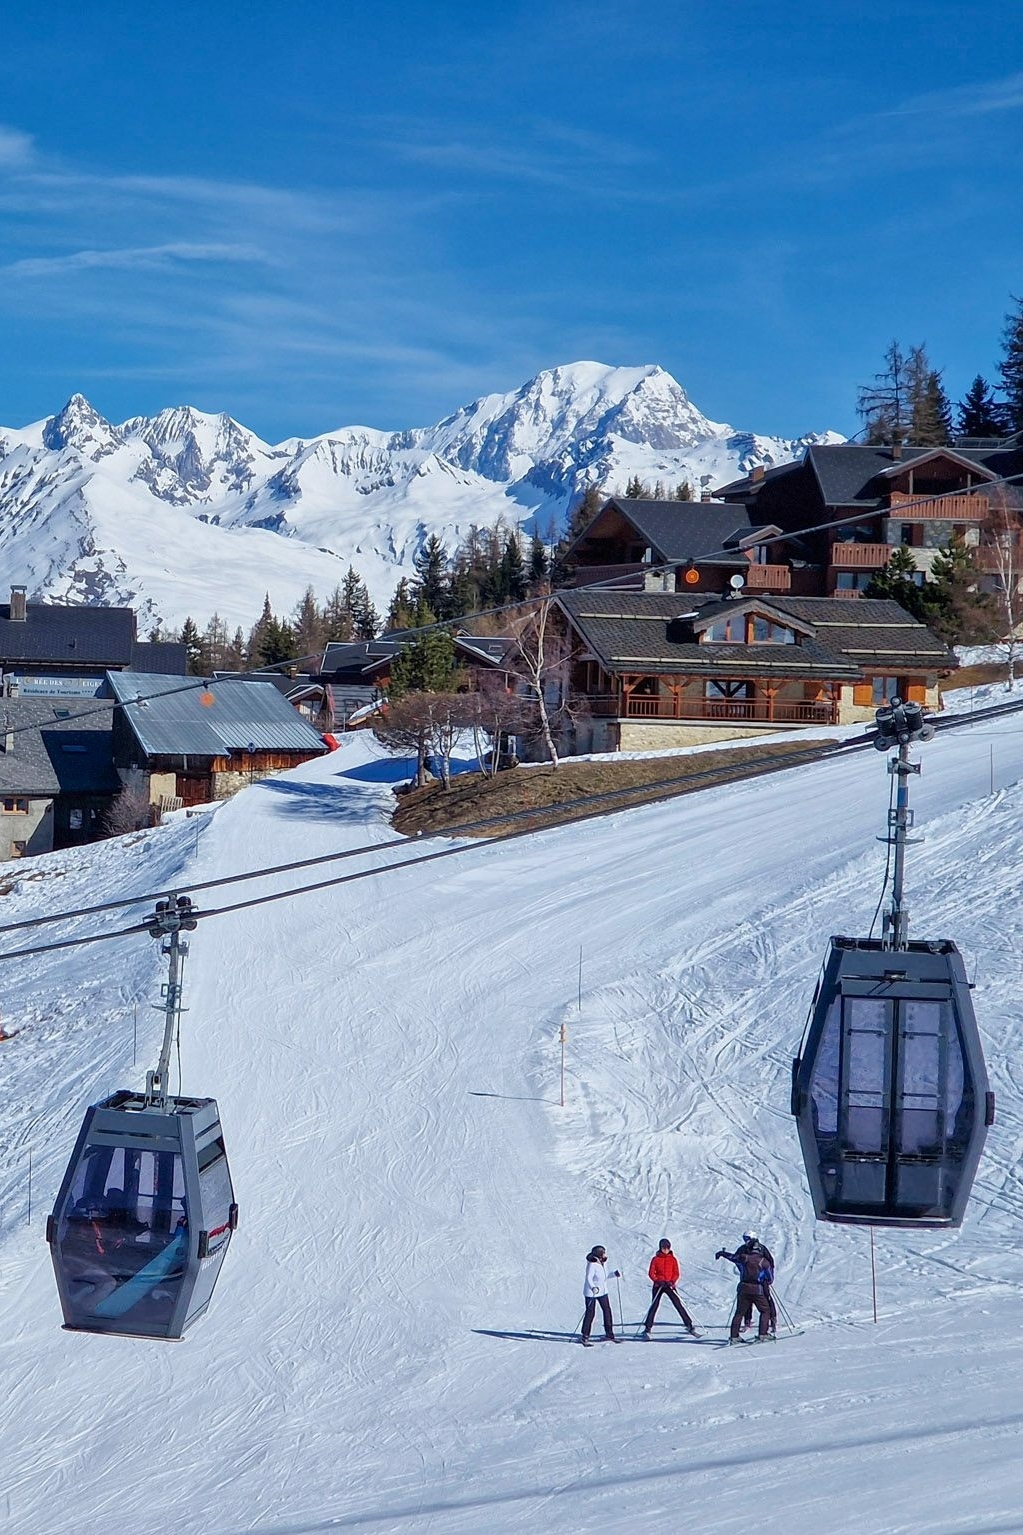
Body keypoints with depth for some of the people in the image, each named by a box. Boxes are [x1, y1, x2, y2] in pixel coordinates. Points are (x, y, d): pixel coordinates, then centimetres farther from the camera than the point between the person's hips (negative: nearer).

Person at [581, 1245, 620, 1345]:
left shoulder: (603, 1262, 6)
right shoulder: (592, 1264, -20)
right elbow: (588, 1278, -27)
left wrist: (614, 1275, 11)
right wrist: (593, 1287, -42)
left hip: (602, 1291, 8)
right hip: (591, 1292, -8)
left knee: (607, 1311, 8)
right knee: (590, 1313, -4)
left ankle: (609, 1334, 20)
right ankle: (585, 1338, 4)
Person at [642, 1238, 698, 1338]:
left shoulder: (673, 1259, 5)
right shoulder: (655, 1259, 2)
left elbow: (676, 1273, 4)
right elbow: (651, 1273, 0)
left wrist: (672, 1282, -14)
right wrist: (658, 1281, -16)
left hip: (670, 1285, 0)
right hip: (658, 1285, 0)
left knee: (678, 1305, -5)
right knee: (654, 1305, -6)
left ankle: (689, 1325, -2)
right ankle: (648, 1328, 1)